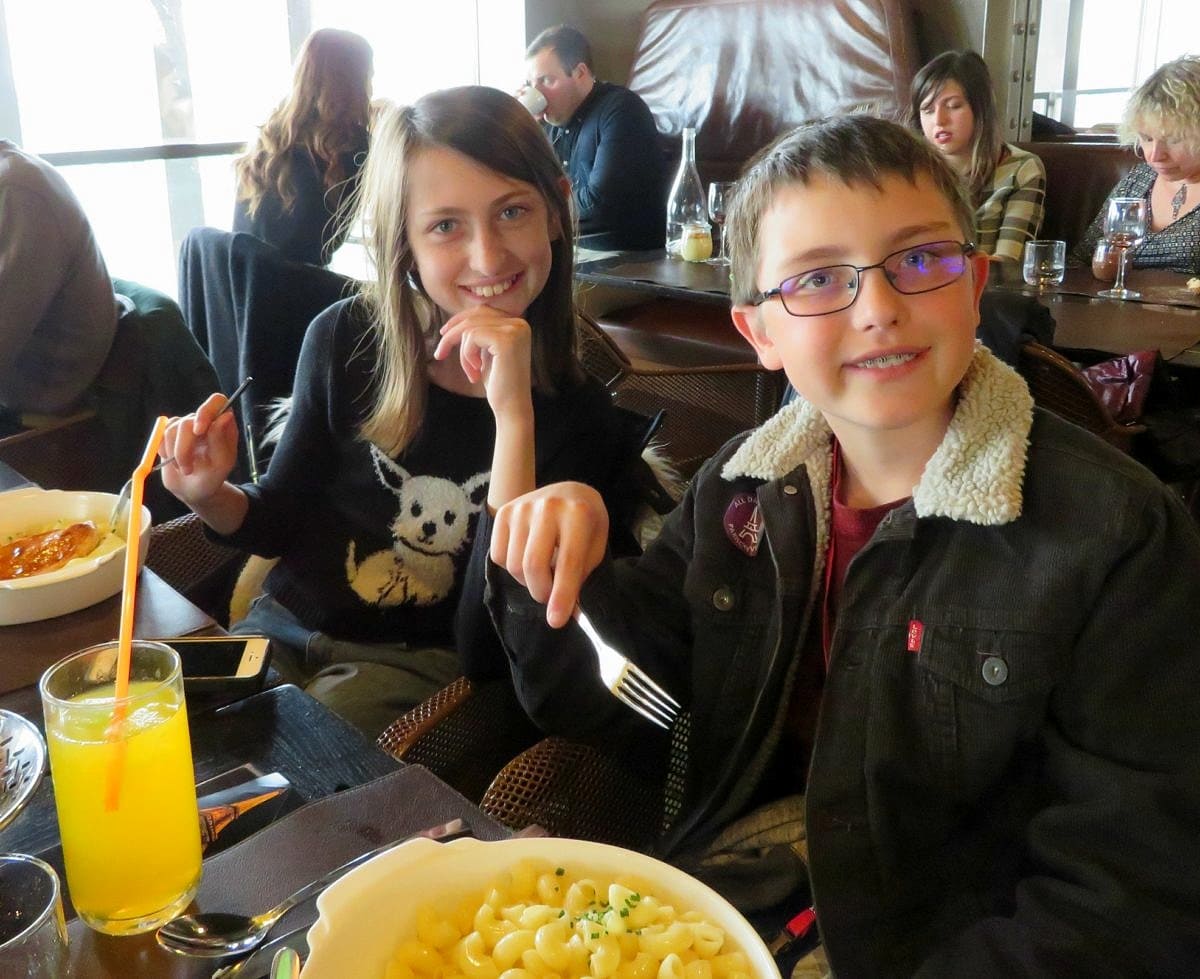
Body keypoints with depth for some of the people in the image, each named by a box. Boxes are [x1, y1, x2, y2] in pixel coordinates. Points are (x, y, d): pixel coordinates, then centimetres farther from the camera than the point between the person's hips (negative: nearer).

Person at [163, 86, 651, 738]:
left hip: (423, 666, -3)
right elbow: (283, 519, 9)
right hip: (288, 628, 4)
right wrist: (212, 498, -15)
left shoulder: (576, 416, -14)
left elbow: (484, 635, -22)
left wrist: (513, 416, -30)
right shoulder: (345, 341, -7)